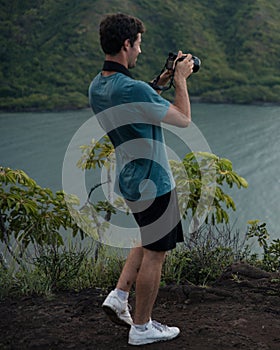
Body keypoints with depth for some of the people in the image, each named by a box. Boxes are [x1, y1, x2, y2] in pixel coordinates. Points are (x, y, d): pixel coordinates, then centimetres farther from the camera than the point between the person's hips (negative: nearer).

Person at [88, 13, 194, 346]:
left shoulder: (96, 87, 1)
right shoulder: (133, 89, -28)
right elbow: (184, 119, -16)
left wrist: (158, 84, 13)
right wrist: (180, 80, -3)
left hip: (129, 178, 9)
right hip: (152, 183, -9)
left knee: (148, 241, 26)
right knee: (154, 253, 5)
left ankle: (119, 296, 22)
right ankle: (142, 327, 18)